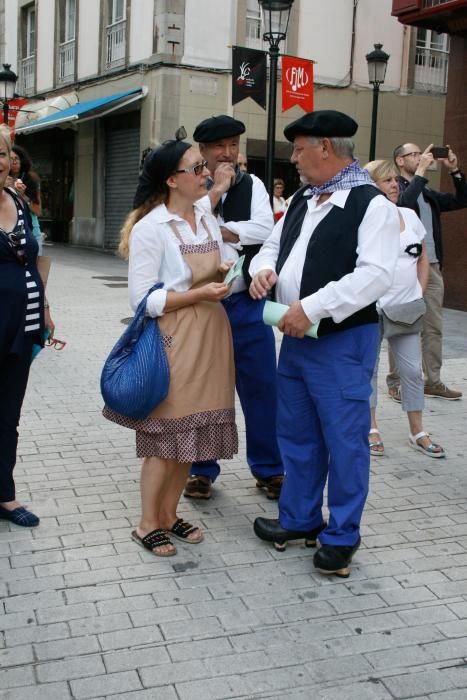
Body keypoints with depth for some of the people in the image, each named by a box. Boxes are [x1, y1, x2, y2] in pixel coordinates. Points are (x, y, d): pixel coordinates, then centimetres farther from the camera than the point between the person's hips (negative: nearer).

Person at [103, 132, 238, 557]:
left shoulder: (208, 220, 9)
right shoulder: (149, 228, -13)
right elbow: (144, 299, -16)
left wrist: (225, 273, -2)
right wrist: (200, 294, -19)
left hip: (210, 337, 7)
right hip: (173, 340, -7)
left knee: (193, 431, 12)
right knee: (167, 434, 1)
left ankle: (169, 514, 27)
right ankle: (147, 524, 18)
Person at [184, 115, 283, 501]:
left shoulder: (252, 185, 6)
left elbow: (264, 230, -10)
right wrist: (216, 190, -14)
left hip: (246, 302, 1)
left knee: (261, 386, 6)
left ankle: (269, 468, 22)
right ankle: (202, 469, 25)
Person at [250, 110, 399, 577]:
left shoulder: (371, 204, -13)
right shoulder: (301, 201, 12)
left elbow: (376, 274, -24)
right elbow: (273, 245, 21)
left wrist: (312, 308, -26)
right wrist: (264, 269, -4)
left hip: (342, 341, -8)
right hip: (296, 336, 8)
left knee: (344, 441, 3)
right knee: (296, 434, 17)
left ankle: (341, 536, 20)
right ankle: (299, 520, 34)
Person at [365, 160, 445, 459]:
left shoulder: (409, 215, 8)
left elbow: (423, 259, 16)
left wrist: (420, 294, 8)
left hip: (406, 307, 5)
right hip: (372, 308, -5)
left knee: (413, 369, 7)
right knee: (369, 367, 6)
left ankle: (418, 432, 19)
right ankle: (371, 429, 19)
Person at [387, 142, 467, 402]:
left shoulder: (428, 193, 18)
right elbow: (404, 203, -25)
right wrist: (421, 172, -19)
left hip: (432, 267, 7)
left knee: (434, 327, 9)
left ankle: (433, 381, 16)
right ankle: (396, 382, 6)